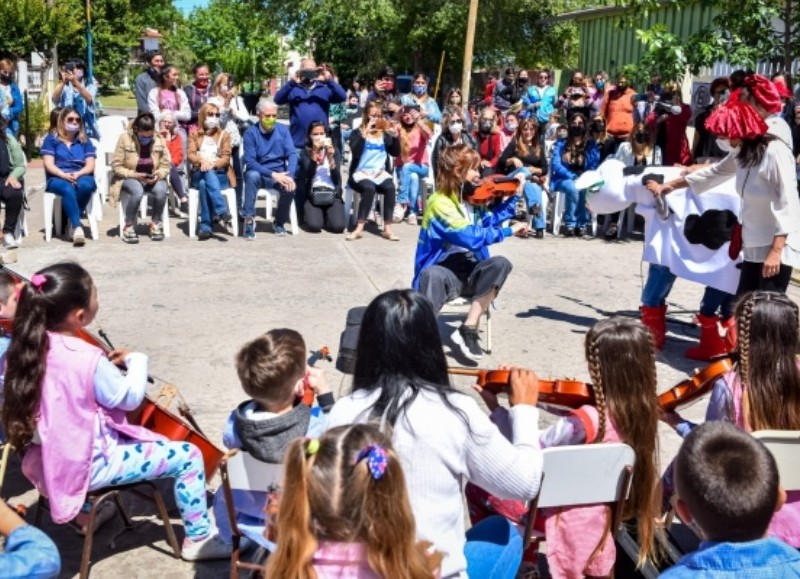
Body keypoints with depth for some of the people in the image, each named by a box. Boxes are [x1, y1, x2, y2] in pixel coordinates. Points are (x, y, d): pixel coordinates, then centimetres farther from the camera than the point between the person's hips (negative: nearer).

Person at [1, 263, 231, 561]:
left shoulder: (26, 347, -7)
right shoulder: (88, 359, -28)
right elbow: (129, 398, -15)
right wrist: (137, 360, 1)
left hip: (51, 460, 8)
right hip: (88, 465, -8)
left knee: (121, 432, 39)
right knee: (188, 456, -2)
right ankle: (199, 538, 11)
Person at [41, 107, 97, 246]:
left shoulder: (85, 141, 21)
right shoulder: (51, 139, 14)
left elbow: (90, 165, 8)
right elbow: (49, 165, 1)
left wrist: (77, 174, -13)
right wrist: (65, 175, -17)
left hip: (81, 176, 2)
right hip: (57, 178, -2)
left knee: (86, 185, -36)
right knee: (68, 189, -39)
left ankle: (72, 222, -28)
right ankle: (77, 227, -47)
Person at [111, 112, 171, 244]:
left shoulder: (160, 140, -3)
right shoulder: (125, 138, -10)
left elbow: (166, 165, 3)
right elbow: (116, 166, -8)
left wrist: (158, 175, -19)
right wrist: (134, 175, -21)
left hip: (153, 179, 2)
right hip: (129, 178, -2)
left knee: (161, 190, -31)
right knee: (137, 191, -36)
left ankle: (155, 224, -7)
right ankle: (129, 227, -17)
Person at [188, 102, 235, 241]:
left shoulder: (224, 135, 16)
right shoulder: (194, 134, 17)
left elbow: (226, 158, 2)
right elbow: (191, 155, 2)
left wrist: (213, 163, -20)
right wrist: (202, 161, -21)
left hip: (220, 175, 0)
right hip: (199, 174, 0)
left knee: (204, 184, -36)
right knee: (208, 173, -38)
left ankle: (205, 225, -41)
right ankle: (222, 211, -49)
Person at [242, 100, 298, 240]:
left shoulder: (283, 130, 2)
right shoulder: (250, 133, -7)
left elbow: (292, 154, -7)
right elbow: (250, 161, -15)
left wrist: (289, 175, -26)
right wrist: (273, 174, -27)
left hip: (279, 175, 2)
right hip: (259, 174, -2)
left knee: (290, 186, -30)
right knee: (252, 175, -36)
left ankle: (279, 222, -3)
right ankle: (249, 219, -27)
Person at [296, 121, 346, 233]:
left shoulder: (333, 150, 7)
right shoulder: (305, 152, 4)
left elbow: (337, 177, -5)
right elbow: (308, 174, -13)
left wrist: (331, 157, -19)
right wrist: (314, 152, -21)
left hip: (332, 193, 1)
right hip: (313, 194, -1)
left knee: (338, 226, -22)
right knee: (314, 226, -25)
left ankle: (328, 215, 13)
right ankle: (316, 214, 11)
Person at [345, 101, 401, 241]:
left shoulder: (385, 134, 15)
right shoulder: (357, 133, 3)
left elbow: (396, 153, 9)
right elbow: (356, 152, -14)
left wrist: (395, 135, -4)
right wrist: (365, 133, -19)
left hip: (380, 173, 3)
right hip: (361, 173, -3)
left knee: (390, 187, -29)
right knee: (369, 188, -36)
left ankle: (387, 229, -28)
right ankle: (359, 228, -32)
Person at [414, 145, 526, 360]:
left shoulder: (471, 198, 8)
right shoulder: (440, 203, -16)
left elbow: (493, 219, 27)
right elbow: (471, 237, -26)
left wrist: (514, 195, 18)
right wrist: (509, 231, -21)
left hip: (470, 272, 7)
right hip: (445, 272, -6)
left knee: (500, 264, -24)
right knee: (432, 275, -40)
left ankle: (468, 329, -22)